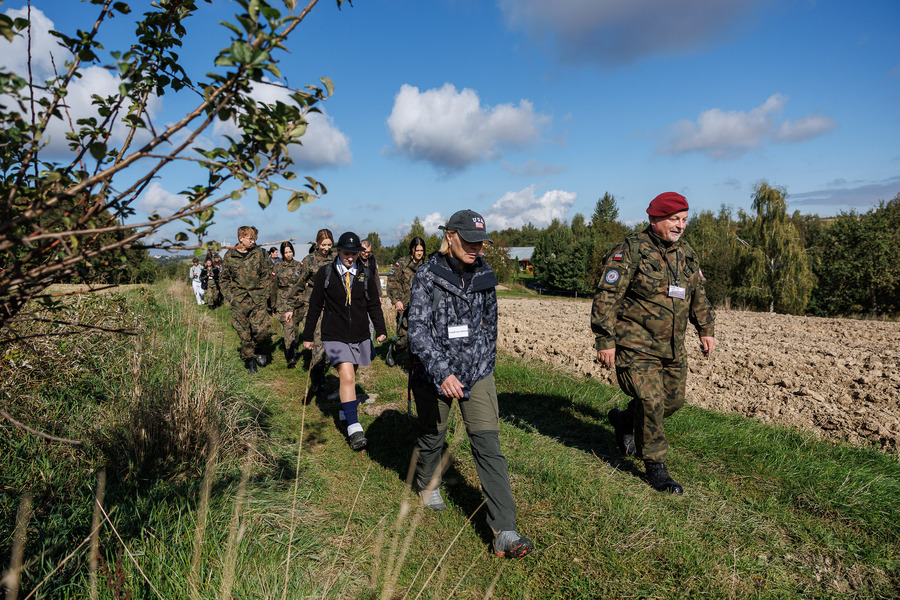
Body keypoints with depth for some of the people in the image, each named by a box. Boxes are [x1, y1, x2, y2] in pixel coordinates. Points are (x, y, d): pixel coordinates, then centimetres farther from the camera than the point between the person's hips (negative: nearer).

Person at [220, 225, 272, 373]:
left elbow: (266, 274, 11)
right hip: (239, 300, 0)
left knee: (261, 330, -10)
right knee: (244, 333, 3)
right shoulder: (229, 256, 3)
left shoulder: (259, 252, 4)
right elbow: (224, 278, 13)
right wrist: (230, 295, 2)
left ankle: (260, 351, 19)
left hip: (258, 299, 0)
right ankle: (249, 359, 19)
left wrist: (264, 293, 4)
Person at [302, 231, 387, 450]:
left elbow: (374, 305, 6)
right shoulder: (325, 273, -1)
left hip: (360, 336, 3)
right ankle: (354, 429, -13)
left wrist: (381, 330, -8)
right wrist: (308, 335, 7)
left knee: (350, 376, 17)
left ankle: (345, 411, 42)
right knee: (347, 377, -16)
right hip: (334, 336, -3)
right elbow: (315, 306, 4)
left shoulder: (366, 275, 4)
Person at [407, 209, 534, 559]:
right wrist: (442, 372, -30)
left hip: (477, 371, 2)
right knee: (431, 436, 18)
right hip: (434, 372, -2)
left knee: (488, 445, -5)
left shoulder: (484, 275, 2)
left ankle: (505, 533, 0)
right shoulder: (428, 275, -12)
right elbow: (418, 329, -19)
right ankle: (427, 484, 51)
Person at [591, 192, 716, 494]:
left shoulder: (686, 253, 11)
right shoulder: (629, 251, -13)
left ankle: (623, 420, 38)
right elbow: (606, 297, -15)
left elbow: (698, 294, 23)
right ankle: (655, 468, 10)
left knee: (673, 399, 13)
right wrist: (605, 340, -18)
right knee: (650, 402, -9)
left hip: (672, 347, 8)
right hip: (636, 346, -7)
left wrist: (706, 328, 18)